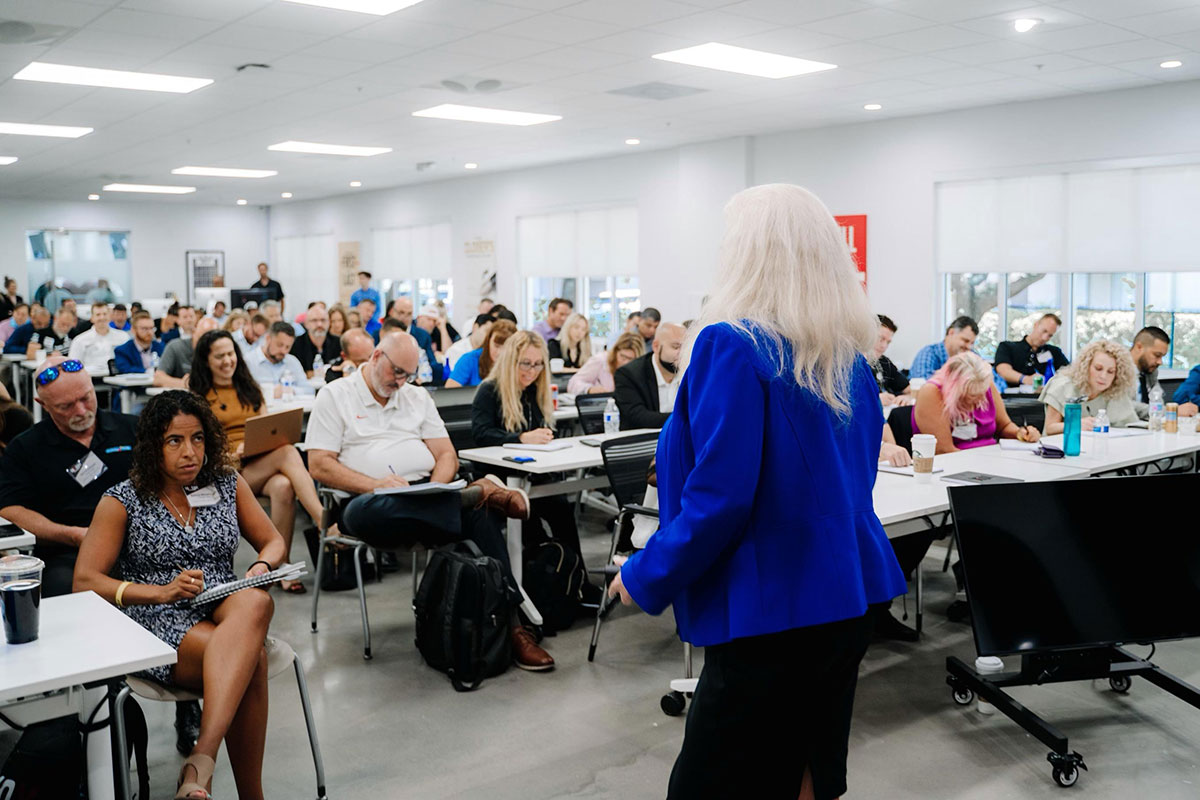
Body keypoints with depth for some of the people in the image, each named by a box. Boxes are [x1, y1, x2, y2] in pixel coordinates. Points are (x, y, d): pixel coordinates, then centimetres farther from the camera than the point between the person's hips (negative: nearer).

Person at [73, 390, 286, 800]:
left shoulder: (228, 484, 12)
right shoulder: (122, 501, 3)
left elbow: (273, 541, 18)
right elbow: (85, 581, -2)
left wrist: (262, 567, -8)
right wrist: (162, 591, -16)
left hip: (224, 611, 3)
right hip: (158, 624, -3)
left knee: (257, 602, -37)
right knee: (251, 657, -35)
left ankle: (202, 759, -46)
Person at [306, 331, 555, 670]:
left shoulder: (417, 397, 22)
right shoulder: (335, 395, 9)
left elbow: (447, 456, 16)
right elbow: (319, 465, -2)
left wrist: (435, 489, -7)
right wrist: (376, 485, -16)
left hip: (425, 495, 3)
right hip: (372, 500, -3)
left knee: (481, 513, -27)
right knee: (362, 513, -41)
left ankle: (510, 624, -30)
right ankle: (480, 493, -34)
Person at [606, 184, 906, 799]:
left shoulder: (732, 345, -16)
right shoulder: (849, 356, 8)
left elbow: (719, 499, -21)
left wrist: (645, 578, -7)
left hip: (774, 610, -8)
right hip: (848, 594, 8)